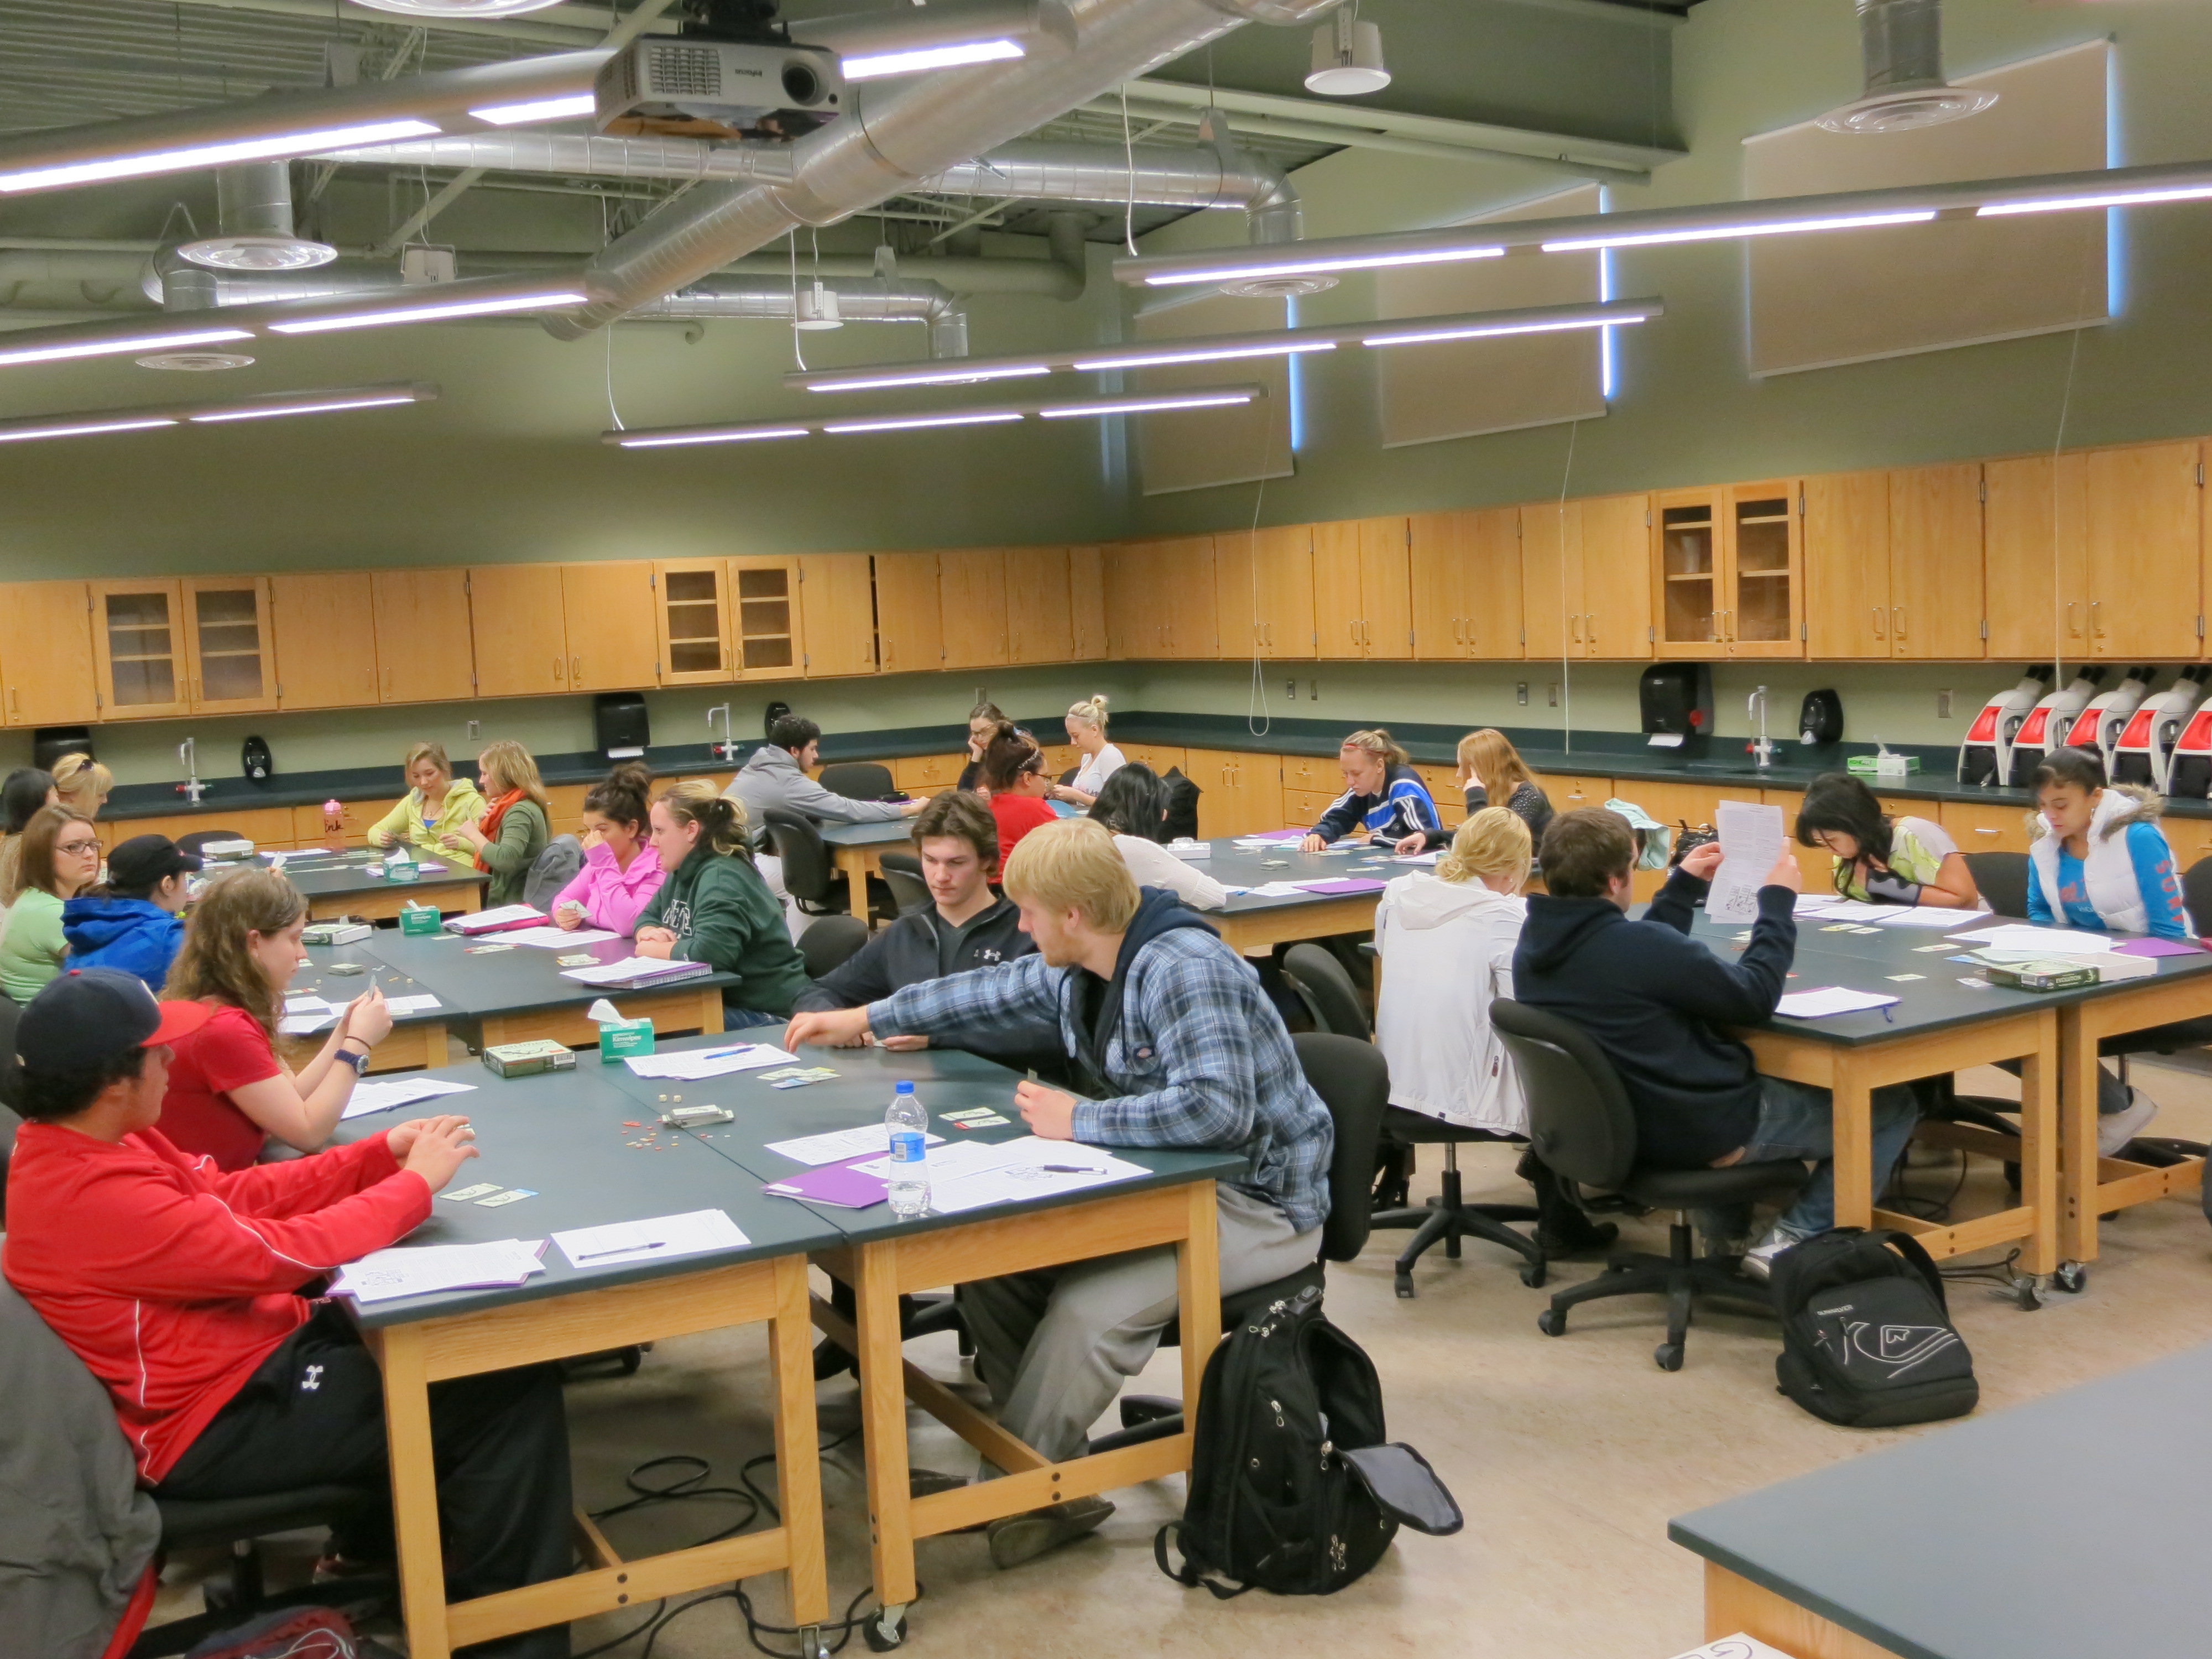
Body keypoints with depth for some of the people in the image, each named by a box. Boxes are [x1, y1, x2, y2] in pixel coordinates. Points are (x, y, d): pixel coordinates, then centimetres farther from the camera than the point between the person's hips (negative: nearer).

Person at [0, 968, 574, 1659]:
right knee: (513, 1389, -11)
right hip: (219, 1423, -10)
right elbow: (282, 1252, -25)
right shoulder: (98, 1199, -30)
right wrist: (416, 1182, -11)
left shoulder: (73, 1143, 1)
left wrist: (381, 1153, -1)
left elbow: (231, 1194, 8)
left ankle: (377, 1545, 28)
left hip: (240, 1349, 10)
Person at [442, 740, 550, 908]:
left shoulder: (520, 812, -17)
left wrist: (474, 834, -17)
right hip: (502, 901, 9)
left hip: (514, 905, -9)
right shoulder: (510, 806, 14)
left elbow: (505, 860, -31)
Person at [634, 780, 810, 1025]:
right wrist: (650, 933, -2)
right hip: (719, 1002, 9)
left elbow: (709, 951, -34)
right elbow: (648, 916, 23)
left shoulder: (722, 877, -20)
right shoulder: (685, 871, 10)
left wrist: (653, 949, -15)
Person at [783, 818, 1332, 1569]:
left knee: (1089, 1309, -28)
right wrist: (865, 1019, 32)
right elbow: (996, 992, 22)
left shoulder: (1185, 973, -25)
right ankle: (1056, 1478, 4)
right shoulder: (1080, 973, 4)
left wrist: (1081, 1121, -26)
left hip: (1257, 1204, -10)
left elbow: (1216, 1108, -37)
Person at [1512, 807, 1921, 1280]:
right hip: (1703, 1130, -8)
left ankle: (1726, 1226, 29)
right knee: (1893, 1104, 8)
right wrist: (1777, 901, -6)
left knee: (1748, 1070, 38)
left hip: (1622, 1125, 8)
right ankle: (1792, 1241, 0)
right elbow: (1754, 996, -17)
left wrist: (1684, 886, 17)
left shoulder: (1534, 946, -6)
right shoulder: (1636, 944, -31)